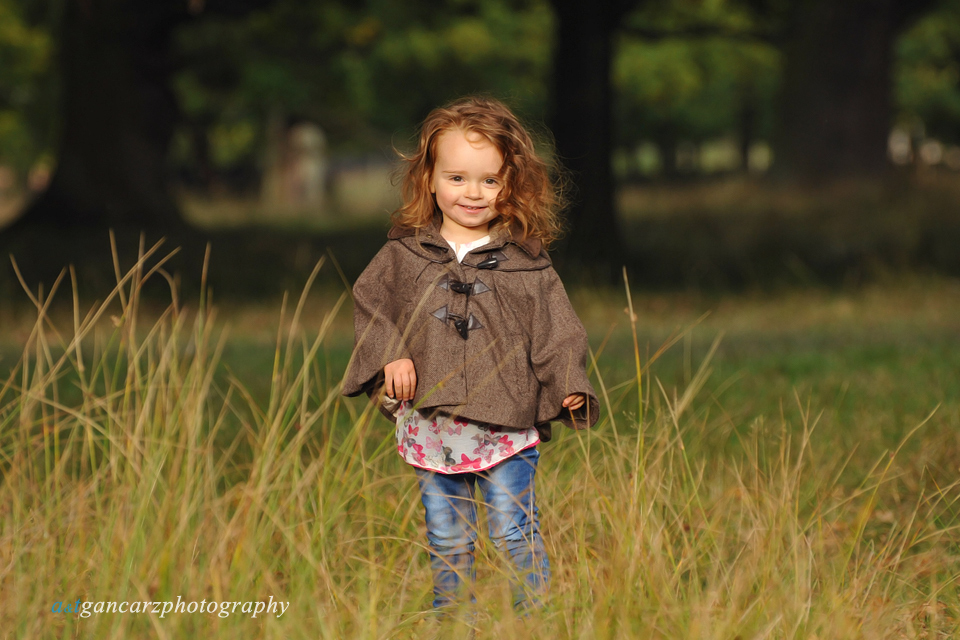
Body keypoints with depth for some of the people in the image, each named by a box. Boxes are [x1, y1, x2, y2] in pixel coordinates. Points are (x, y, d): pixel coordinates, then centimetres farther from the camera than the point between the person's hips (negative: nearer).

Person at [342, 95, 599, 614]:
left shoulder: (526, 262, -1)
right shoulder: (405, 255, 4)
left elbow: (556, 332, 0)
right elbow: (370, 303, 12)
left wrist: (569, 385, -14)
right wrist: (390, 355, -3)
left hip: (505, 428, -2)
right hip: (431, 428, 2)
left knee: (515, 536, -2)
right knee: (447, 542, 12)